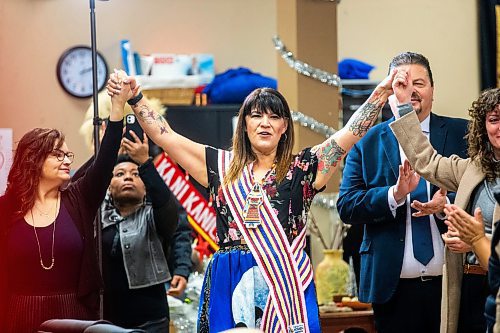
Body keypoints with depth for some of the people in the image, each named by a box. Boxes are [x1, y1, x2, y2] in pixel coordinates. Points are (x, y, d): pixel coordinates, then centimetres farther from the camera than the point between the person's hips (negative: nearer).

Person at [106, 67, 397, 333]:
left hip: (286, 282, -2)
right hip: (230, 285, 2)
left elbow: (351, 133, 0)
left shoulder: (301, 168, 6)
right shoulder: (222, 167, 12)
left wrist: (382, 91, -8)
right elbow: (164, 135, 12)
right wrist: (134, 97, 6)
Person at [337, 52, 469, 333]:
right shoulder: (367, 142, 6)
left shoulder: (462, 134, 5)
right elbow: (346, 207, -2)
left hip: (454, 282, 0)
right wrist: (394, 194, -18)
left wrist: (446, 206, -19)